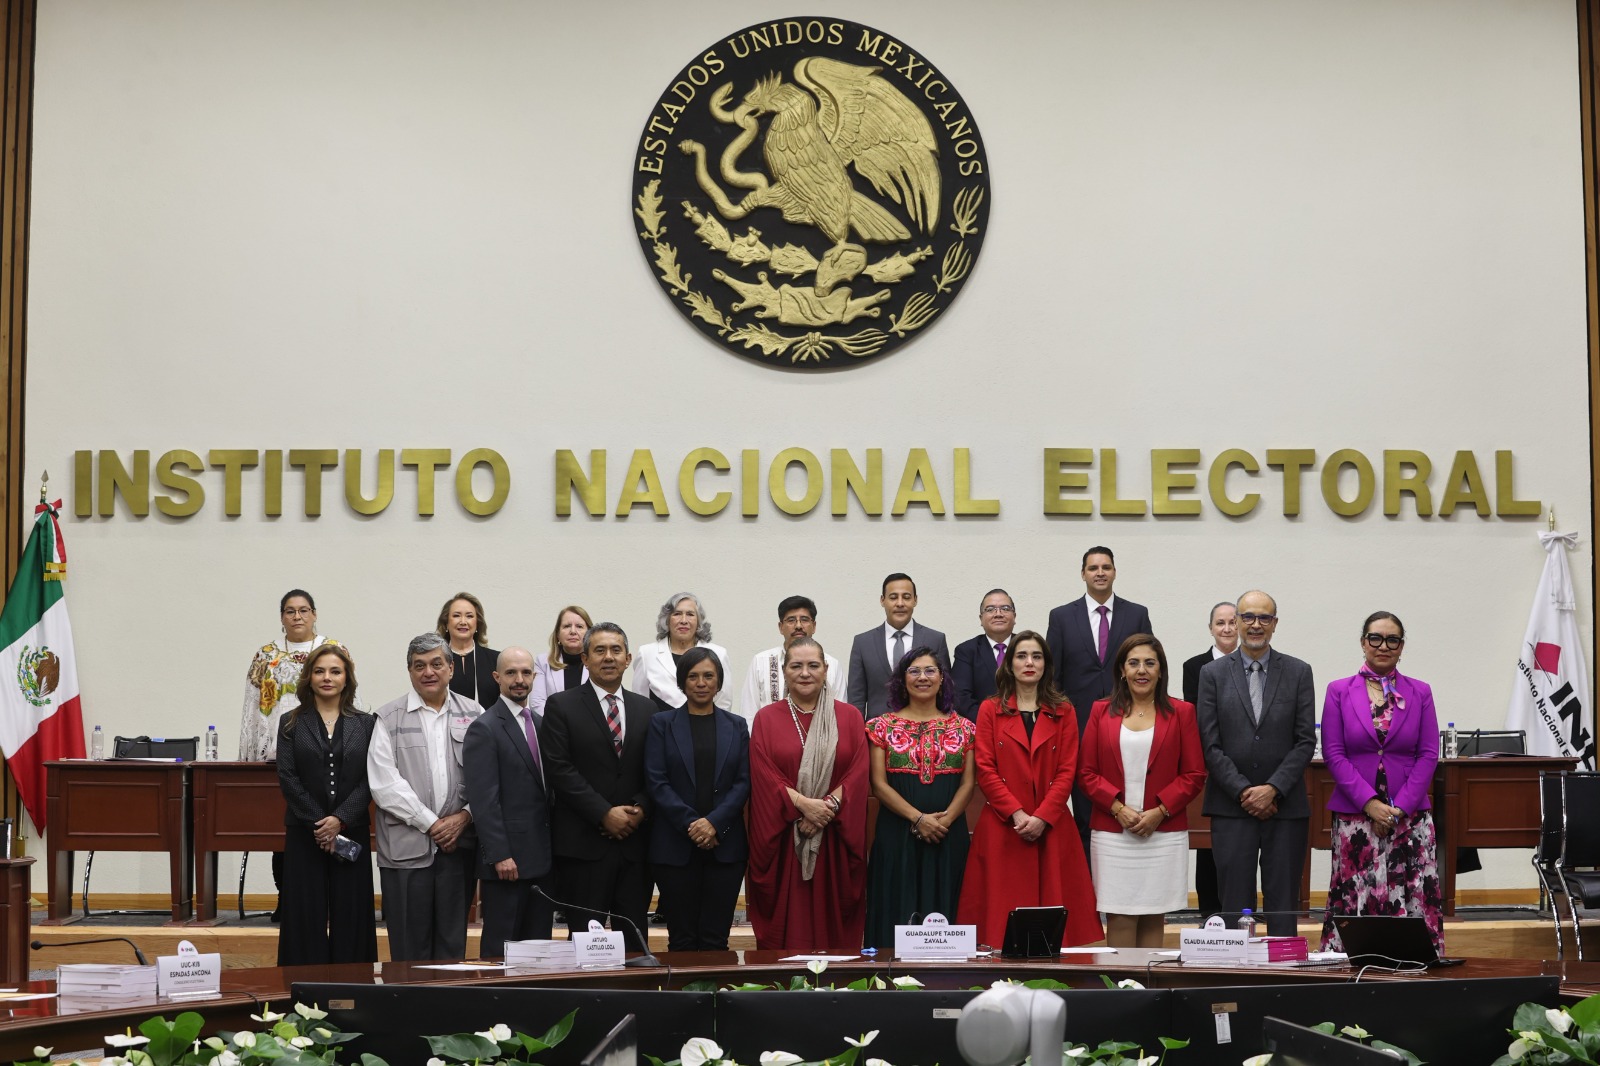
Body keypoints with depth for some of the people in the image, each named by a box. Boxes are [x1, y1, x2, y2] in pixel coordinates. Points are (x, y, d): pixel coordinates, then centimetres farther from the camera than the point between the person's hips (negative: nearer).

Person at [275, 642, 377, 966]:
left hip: (351, 832, 1)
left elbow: (370, 779, -1)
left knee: (350, 916, 0)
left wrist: (340, 819, -13)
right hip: (304, 833, 0)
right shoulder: (292, 723, 5)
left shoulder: (365, 724, 7)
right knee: (306, 917, -1)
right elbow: (288, 778, -3)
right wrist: (318, 824, -12)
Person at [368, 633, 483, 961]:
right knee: (409, 949, 1)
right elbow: (384, 783, -5)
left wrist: (464, 817, -9)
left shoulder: (473, 715, 9)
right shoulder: (389, 718, 3)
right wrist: (431, 823, -9)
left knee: (452, 946, 6)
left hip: (459, 846, 2)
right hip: (406, 846, -2)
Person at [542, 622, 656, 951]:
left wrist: (640, 809, -7)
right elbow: (559, 769, -7)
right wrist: (604, 813, -13)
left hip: (634, 841, 4)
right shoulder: (562, 706, 2)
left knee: (634, 941, 4)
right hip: (583, 843, -4)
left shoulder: (645, 709, 14)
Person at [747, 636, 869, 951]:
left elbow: (858, 774, -1)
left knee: (832, 923, 1)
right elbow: (764, 777, -3)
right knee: (785, 927, -1)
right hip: (782, 839, -1)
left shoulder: (849, 717, 8)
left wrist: (828, 807, -15)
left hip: (834, 840, 1)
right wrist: (804, 804, -16)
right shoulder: (767, 718, 6)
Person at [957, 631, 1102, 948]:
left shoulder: (1063, 712, 10)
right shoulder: (990, 710, 8)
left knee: (1053, 907, -3)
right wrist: (1017, 813, -11)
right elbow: (985, 770, 0)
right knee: (1004, 908, -5)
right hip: (1003, 828, -1)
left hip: (1052, 829, 1)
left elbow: (1067, 771, 3)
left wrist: (1041, 817, -10)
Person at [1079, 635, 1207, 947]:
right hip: (1112, 834, 0)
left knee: (1153, 918, 2)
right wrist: (1118, 808, -10)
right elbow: (1087, 772, 4)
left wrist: (1160, 811, -9)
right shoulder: (1102, 712, 8)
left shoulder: (1181, 713, 6)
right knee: (1119, 917, -2)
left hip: (1164, 834, 0)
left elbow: (1194, 775, 2)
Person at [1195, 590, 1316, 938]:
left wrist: (1273, 788, -10)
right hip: (1231, 807, 0)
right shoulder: (1213, 673, 4)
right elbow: (1210, 744, -1)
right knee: (1235, 906, 0)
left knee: (1283, 906, 3)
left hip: (1285, 805, 1)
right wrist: (1243, 791, -10)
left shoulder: (1298, 673, 6)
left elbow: (1305, 741, 1)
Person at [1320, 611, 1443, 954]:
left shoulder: (1420, 693, 8)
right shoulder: (1339, 691, 5)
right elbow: (1333, 753, -1)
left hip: (1410, 816, 1)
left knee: (1416, 900, -3)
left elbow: (1428, 754, 4)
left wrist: (1399, 807, -7)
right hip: (1355, 816, -1)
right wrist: (1370, 803, -11)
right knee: (1354, 900, -4)